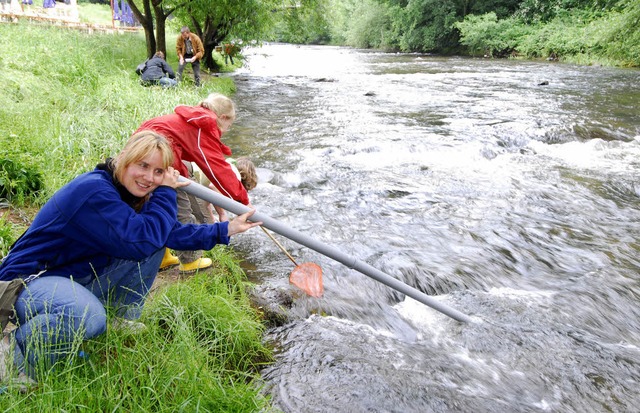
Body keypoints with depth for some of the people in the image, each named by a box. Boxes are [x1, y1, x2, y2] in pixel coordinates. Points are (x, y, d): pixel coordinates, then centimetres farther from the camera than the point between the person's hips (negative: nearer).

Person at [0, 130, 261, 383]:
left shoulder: (130, 193, 1)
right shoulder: (94, 190, -28)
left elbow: (170, 232, 3)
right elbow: (140, 241, -33)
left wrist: (225, 230, 0)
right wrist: (166, 192, -21)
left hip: (78, 278, 9)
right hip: (29, 279, -9)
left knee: (155, 242, -3)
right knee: (88, 318, -41)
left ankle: (124, 323, 7)